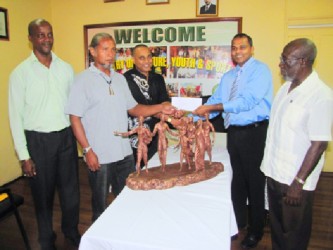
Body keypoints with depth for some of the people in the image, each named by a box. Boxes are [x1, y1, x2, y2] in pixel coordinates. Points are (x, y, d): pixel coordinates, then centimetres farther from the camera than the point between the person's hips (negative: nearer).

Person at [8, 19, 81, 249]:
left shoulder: (66, 68, 4)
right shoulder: (20, 72, -5)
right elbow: (16, 116, -5)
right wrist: (24, 155, -7)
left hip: (66, 136, 3)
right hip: (38, 140, -2)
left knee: (71, 188, 14)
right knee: (43, 192, 13)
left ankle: (71, 230, 39)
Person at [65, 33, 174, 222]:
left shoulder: (120, 78, 9)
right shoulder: (83, 80, -7)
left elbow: (133, 109, 11)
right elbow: (75, 118, -9)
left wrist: (160, 108, -3)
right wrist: (87, 150, -14)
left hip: (124, 152, 5)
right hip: (99, 155, -5)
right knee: (101, 204, 12)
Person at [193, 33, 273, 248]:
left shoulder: (260, 70, -9)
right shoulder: (228, 76, 14)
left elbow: (247, 101, -21)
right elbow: (215, 101, 10)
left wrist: (212, 107, -23)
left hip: (254, 132, -6)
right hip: (233, 132, 7)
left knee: (254, 181, 6)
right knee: (237, 179, 18)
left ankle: (256, 230, 27)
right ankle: (238, 222, 38)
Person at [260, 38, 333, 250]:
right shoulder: (286, 87, 6)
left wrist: (299, 182, -19)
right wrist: (268, 164, 14)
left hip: (295, 179, -7)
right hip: (274, 172, 7)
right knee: (276, 226, 24)